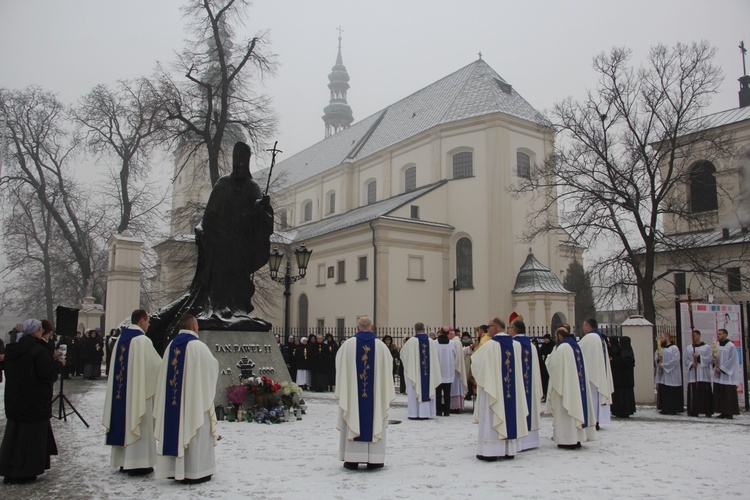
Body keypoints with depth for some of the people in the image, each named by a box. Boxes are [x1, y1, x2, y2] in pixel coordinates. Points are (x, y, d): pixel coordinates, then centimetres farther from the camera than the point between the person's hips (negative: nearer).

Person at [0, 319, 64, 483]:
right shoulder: (39, 350, -19)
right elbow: (48, 375, -22)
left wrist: (51, 359, 14)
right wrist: (58, 364, -3)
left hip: (14, 400, 8)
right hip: (35, 402, -8)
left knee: (14, 433, 15)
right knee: (31, 434, 3)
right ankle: (24, 473, 9)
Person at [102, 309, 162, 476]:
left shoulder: (120, 338, 7)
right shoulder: (142, 340, -16)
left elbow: (115, 365, 15)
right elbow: (156, 364, -11)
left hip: (120, 391, 8)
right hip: (138, 390, -8)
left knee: (123, 421, 14)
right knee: (137, 423, -1)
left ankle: (124, 461, 22)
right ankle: (137, 463, 3)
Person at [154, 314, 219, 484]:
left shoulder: (171, 346, 5)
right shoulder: (198, 346, -14)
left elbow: (165, 373, 9)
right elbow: (213, 367, -5)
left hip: (172, 400, 6)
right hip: (195, 398, -6)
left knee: (175, 429, 13)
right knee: (194, 431, 1)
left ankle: (175, 469, 19)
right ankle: (195, 472, 5)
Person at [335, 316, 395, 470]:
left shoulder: (348, 344, -4)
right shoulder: (380, 346, -2)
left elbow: (340, 368, 2)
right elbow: (387, 369, 4)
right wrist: (383, 392, 16)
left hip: (352, 391, 0)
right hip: (375, 392, 1)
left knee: (353, 420, 6)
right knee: (374, 420, 7)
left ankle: (352, 459, 8)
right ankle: (374, 460, 9)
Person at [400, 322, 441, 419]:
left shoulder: (412, 341, -9)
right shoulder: (431, 341, 1)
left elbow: (403, 353, 4)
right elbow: (434, 357, 9)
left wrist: (405, 344, 23)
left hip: (414, 371, -3)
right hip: (428, 372, 3)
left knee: (414, 392, 3)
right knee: (427, 390, 9)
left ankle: (414, 413, 2)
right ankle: (426, 413, 11)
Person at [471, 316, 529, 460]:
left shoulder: (490, 346, -15)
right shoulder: (516, 345, 3)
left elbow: (475, 360, -5)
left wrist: (473, 353, 16)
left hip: (493, 389, -5)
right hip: (512, 390, 6)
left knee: (491, 418, 0)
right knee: (509, 414, 12)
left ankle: (490, 451, 2)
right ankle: (509, 450, 17)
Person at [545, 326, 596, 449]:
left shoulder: (562, 348, -15)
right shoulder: (577, 347, 11)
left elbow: (552, 364, -11)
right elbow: (583, 368, 17)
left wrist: (549, 357, 8)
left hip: (566, 386, -8)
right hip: (578, 386, 8)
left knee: (565, 412, -2)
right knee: (576, 406, 12)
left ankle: (568, 441, -1)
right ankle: (578, 439, 16)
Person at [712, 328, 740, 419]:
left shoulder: (731, 346, -8)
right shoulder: (717, 346, 12)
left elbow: (732, 361, -11)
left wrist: (721, 369, -13)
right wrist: (715, 366, -3)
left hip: (727, 375, -7)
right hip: (718, 376, 7)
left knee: (729, 395, -4)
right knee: (719, 395, 5)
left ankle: (730, 413, 1)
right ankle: (723, 412, 9)